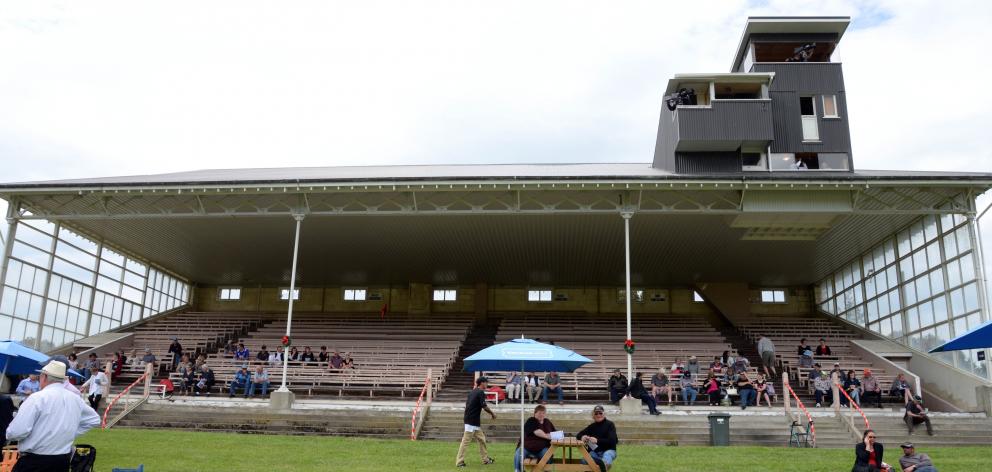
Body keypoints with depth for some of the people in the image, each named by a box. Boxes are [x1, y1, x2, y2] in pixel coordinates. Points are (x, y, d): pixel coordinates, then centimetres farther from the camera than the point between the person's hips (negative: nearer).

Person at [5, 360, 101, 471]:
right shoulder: (75, 398, 7)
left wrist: (10, 434, 4)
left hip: (34, 462, -6)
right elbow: (94, 420, 20)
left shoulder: (37, 397, -13)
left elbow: (16, 432, -17)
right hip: (63, 461, 6)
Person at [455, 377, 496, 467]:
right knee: (465, 441, -6)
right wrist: (492, 413, 0)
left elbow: (467, 404, 17)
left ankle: (486, 459, 23)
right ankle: (459, 461, -4)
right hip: (472, 422, -10)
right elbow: (484, 406, -16)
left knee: (481, 439, 16)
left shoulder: (473, 391, 15)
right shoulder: (481, 392, -12)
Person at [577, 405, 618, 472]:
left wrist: (597, 441, -22)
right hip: (594, 452, 3)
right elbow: (578, 435, 16)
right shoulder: (592, 426, 13)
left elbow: (613, 441, -11)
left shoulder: (610, 424, 1)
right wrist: (582, 437, -10)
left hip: (608, 450, -3)